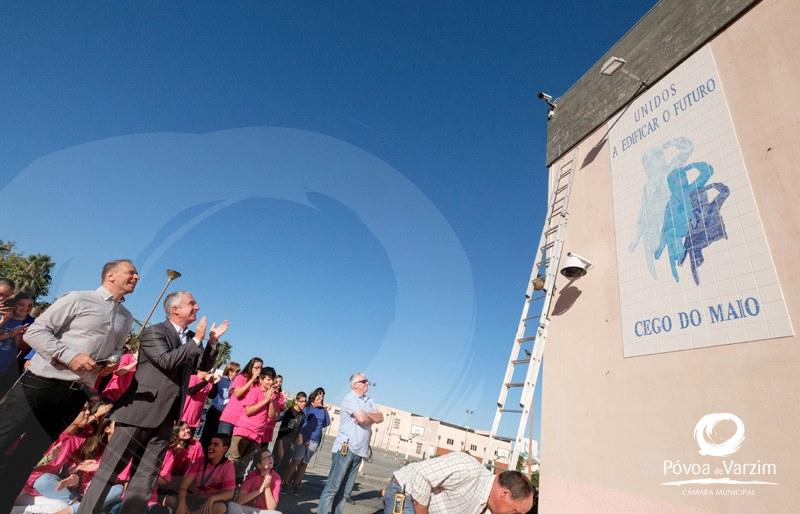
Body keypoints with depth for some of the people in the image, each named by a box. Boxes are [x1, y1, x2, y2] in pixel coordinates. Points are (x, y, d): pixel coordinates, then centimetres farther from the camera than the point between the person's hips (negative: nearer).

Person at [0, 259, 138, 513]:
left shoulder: (127, 319, 12)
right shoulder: (78, 299, -6)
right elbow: (35, 331, -8)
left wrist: (112, 363, -2)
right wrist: (70, 355, -20)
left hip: (74, 395, 5)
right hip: (41, 382, -4)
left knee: (27, 457, 12)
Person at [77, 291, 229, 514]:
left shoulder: (190, 338, 12)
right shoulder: (153, 332, -9)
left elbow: (203, 366, 18)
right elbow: (166, 361, -23)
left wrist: (212, 341, 4)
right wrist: (196, 341, -18)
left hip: (165, 417, 7)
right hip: (141, 410, -6)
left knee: (145, 478, 11)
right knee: (110, 469, 5)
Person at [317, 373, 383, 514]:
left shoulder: (369, 400, 15)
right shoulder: (349, 398, -7)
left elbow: (381, 417, 4)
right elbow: (361, 418, -19)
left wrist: (367, 416, -12)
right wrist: (372, 418, 1)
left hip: (359, 451, 7)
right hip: (345, 448, -6)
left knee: (345, 490, 9)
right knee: (332, 487, -3)